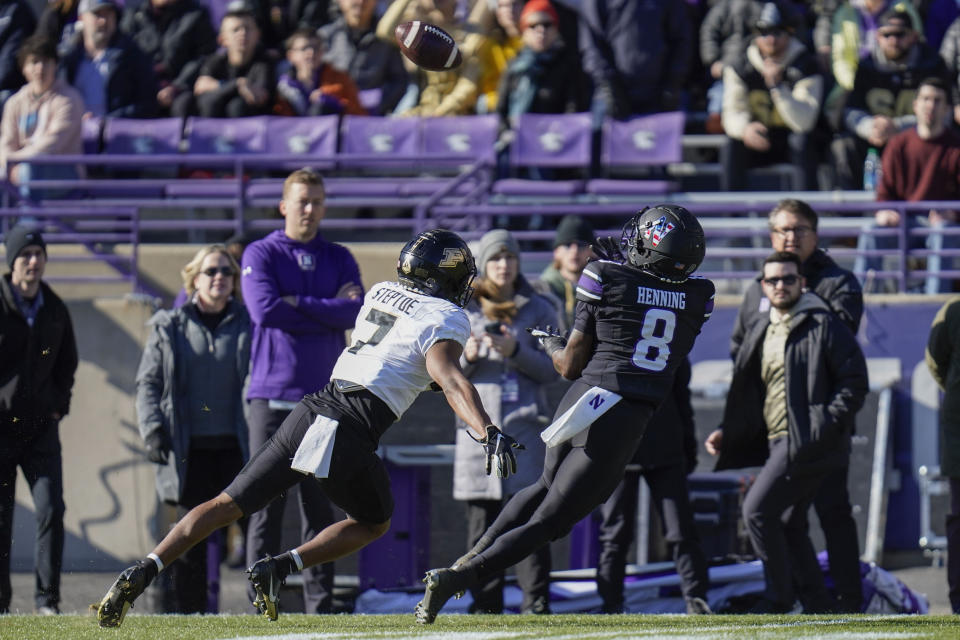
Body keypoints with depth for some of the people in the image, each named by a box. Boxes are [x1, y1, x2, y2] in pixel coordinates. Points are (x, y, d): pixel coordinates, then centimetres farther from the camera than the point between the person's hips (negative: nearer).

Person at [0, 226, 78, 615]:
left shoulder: (55, 309, 9)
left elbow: (67, 361, 23)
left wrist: (59, 404, 12)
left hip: (41, 427, 3)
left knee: (51, 510, -8)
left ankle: (47, 598, -3)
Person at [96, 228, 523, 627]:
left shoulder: (379, 294, 20)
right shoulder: (445, 319, -1)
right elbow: (449, 379, -19)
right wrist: (487, 434, -30)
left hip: (309, 414, 5)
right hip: (349, 436, -5)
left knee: (228, 505, 10)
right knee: (373, 523, 21)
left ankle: (143, 572, -3)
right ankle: (281, 567, 1)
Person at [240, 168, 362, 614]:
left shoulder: (339, 259, 13)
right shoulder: (261, 255, 4)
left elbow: (357, 312, -5)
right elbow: (264, 310, -14)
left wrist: (298, 302, -9)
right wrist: (329, 312, -7)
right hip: (273, 395, -3)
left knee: (320, 506, 4)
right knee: (266, 505, -4)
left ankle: (321, 606, 8)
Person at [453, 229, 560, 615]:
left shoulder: (538, 310, 10)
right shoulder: (462, 311, 14)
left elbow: (551, 371, 5)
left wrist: (515, 352, -11)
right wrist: (468, 356, -9)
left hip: (524, 425, -2)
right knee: (482, 521, 1)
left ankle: (536, 604, -9)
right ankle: (486, 607, 5)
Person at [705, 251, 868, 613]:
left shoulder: (824, 326, -5)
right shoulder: (759, 333, 18)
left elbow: (855, 383, -8)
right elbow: (747, 392, 26)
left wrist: (825, 427, -16)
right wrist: (727, 433, 13)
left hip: (808, 442, -9)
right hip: (777, 443, 9)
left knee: (757, 510, -14)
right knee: (788, 525, 10)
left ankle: (779, 597, -5)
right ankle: (816, 605, 16)